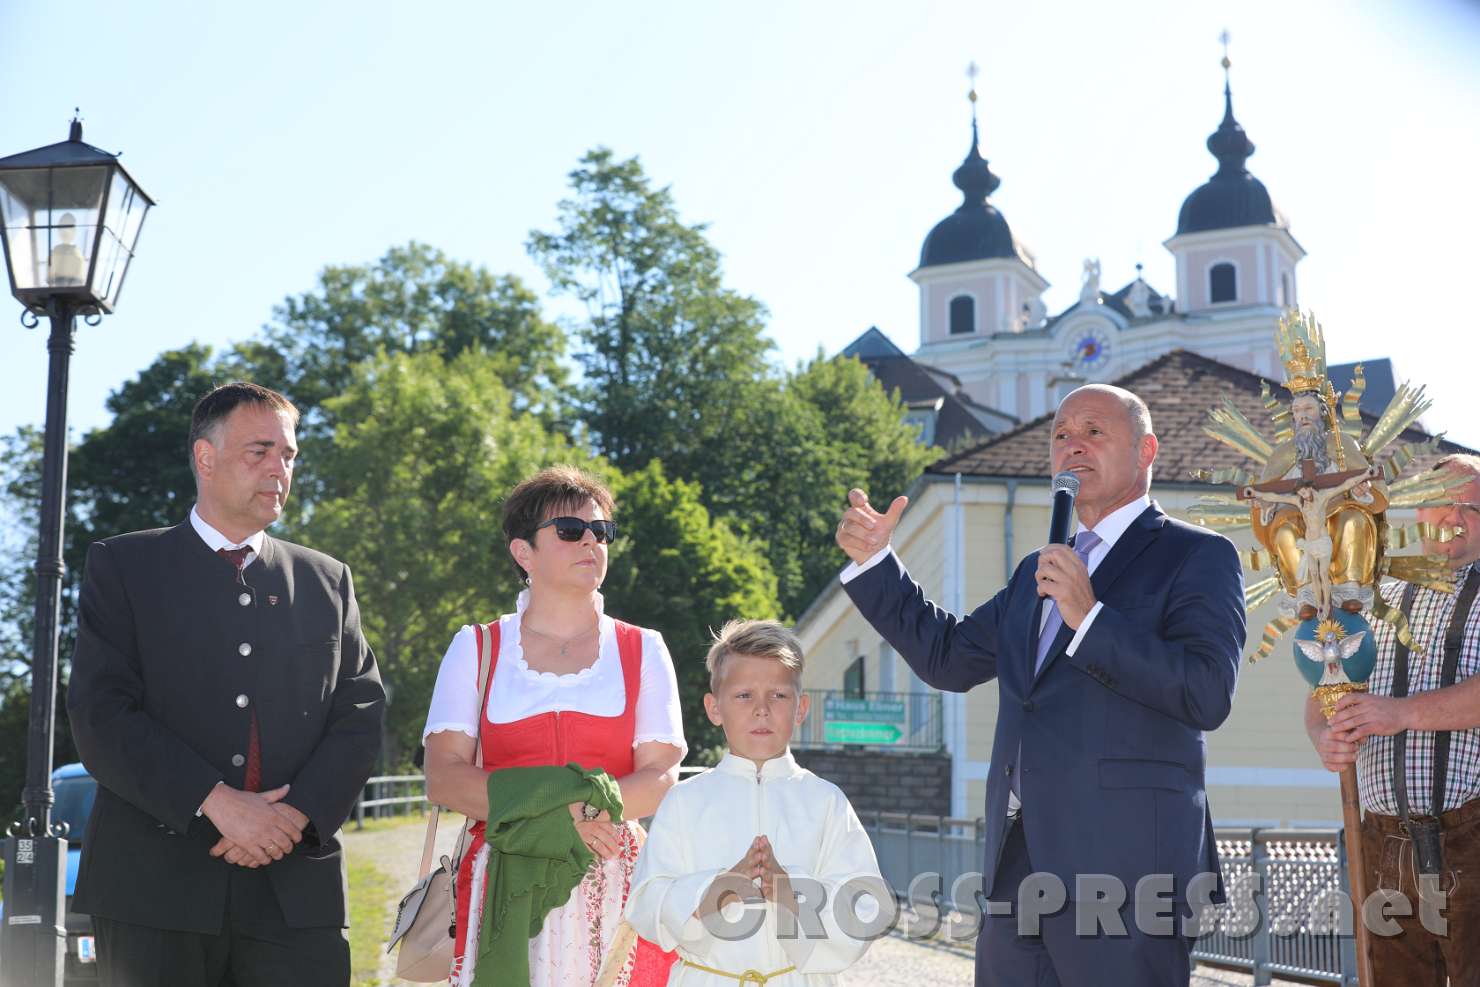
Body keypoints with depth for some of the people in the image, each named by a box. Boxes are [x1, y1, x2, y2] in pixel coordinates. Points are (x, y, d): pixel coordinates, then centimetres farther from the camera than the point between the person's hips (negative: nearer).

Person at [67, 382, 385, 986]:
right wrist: (216, 802, -15)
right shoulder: (122, 565, 6)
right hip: (156, 888, -1)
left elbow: (360, 715, 7)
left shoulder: (328, 580, 14)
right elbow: (99, 716, -4)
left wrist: (299, 813, -10)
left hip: (297, 888, 2)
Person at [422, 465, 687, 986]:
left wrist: (593, 806, -18)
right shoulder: (475, 649, 9)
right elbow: (443, 777, -2)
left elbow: (661, 780, 1)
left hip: (614, 884, 1)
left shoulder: (643, 650, 11)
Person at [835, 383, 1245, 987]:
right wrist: (873, 563, 16)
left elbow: (1208, 696, -14)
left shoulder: (1197, 556, -1)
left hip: (1125, 869, -7)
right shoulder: (1038, 571, 21)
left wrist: (1090, 617, -20)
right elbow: (949, 658, 22)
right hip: (1019, 868, 7)